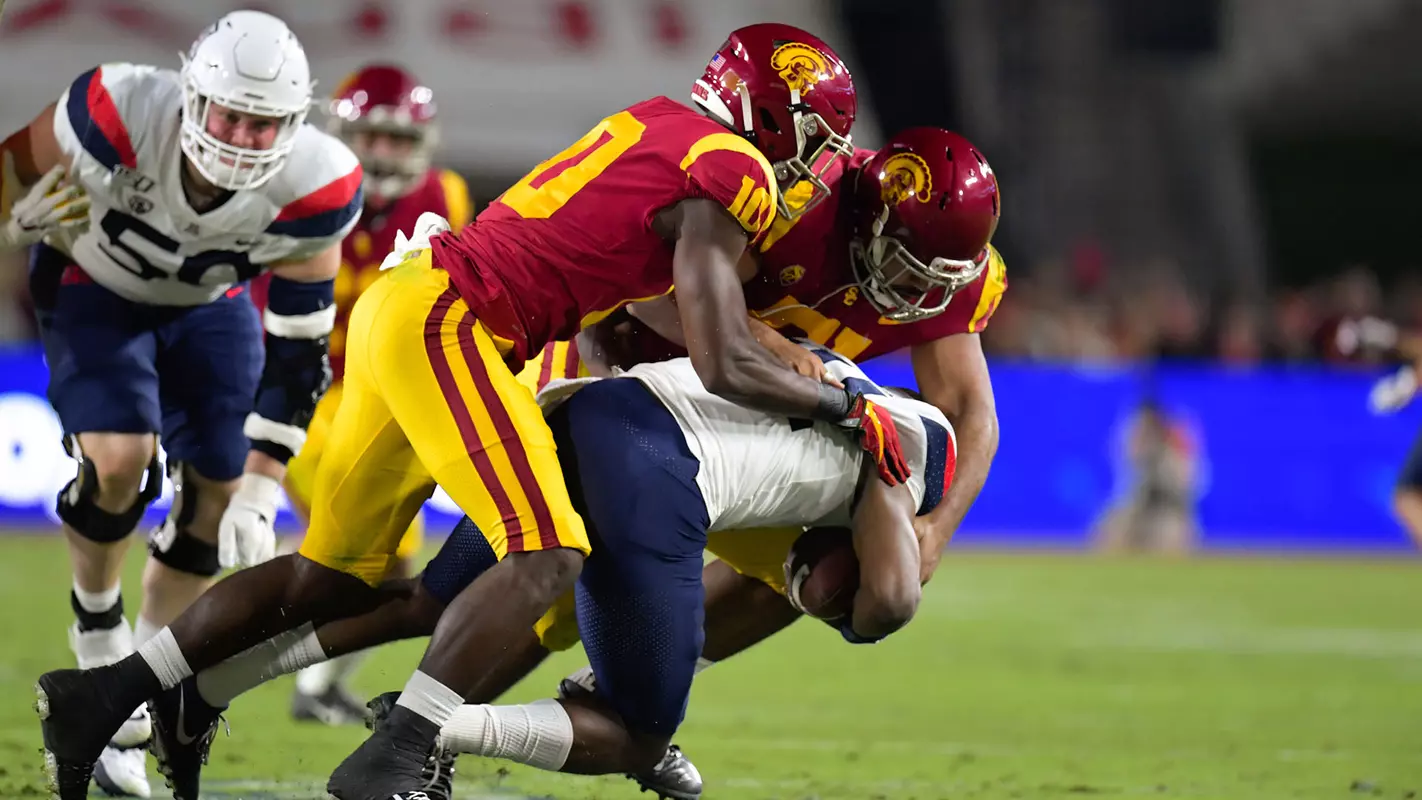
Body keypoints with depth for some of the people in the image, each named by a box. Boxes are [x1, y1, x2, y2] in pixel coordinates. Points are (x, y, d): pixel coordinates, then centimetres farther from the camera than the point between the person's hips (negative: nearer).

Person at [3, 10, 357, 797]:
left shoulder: (313, 187, -29)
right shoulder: (118, 116, -40)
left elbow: (296, 347, -18)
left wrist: (260, 486, -17)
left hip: (209, 306, 3)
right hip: (92, 289, -3)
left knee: (215, 495, -1)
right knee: (120, 460, -25)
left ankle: (131, 713, 16)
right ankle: (96, 624, 6)